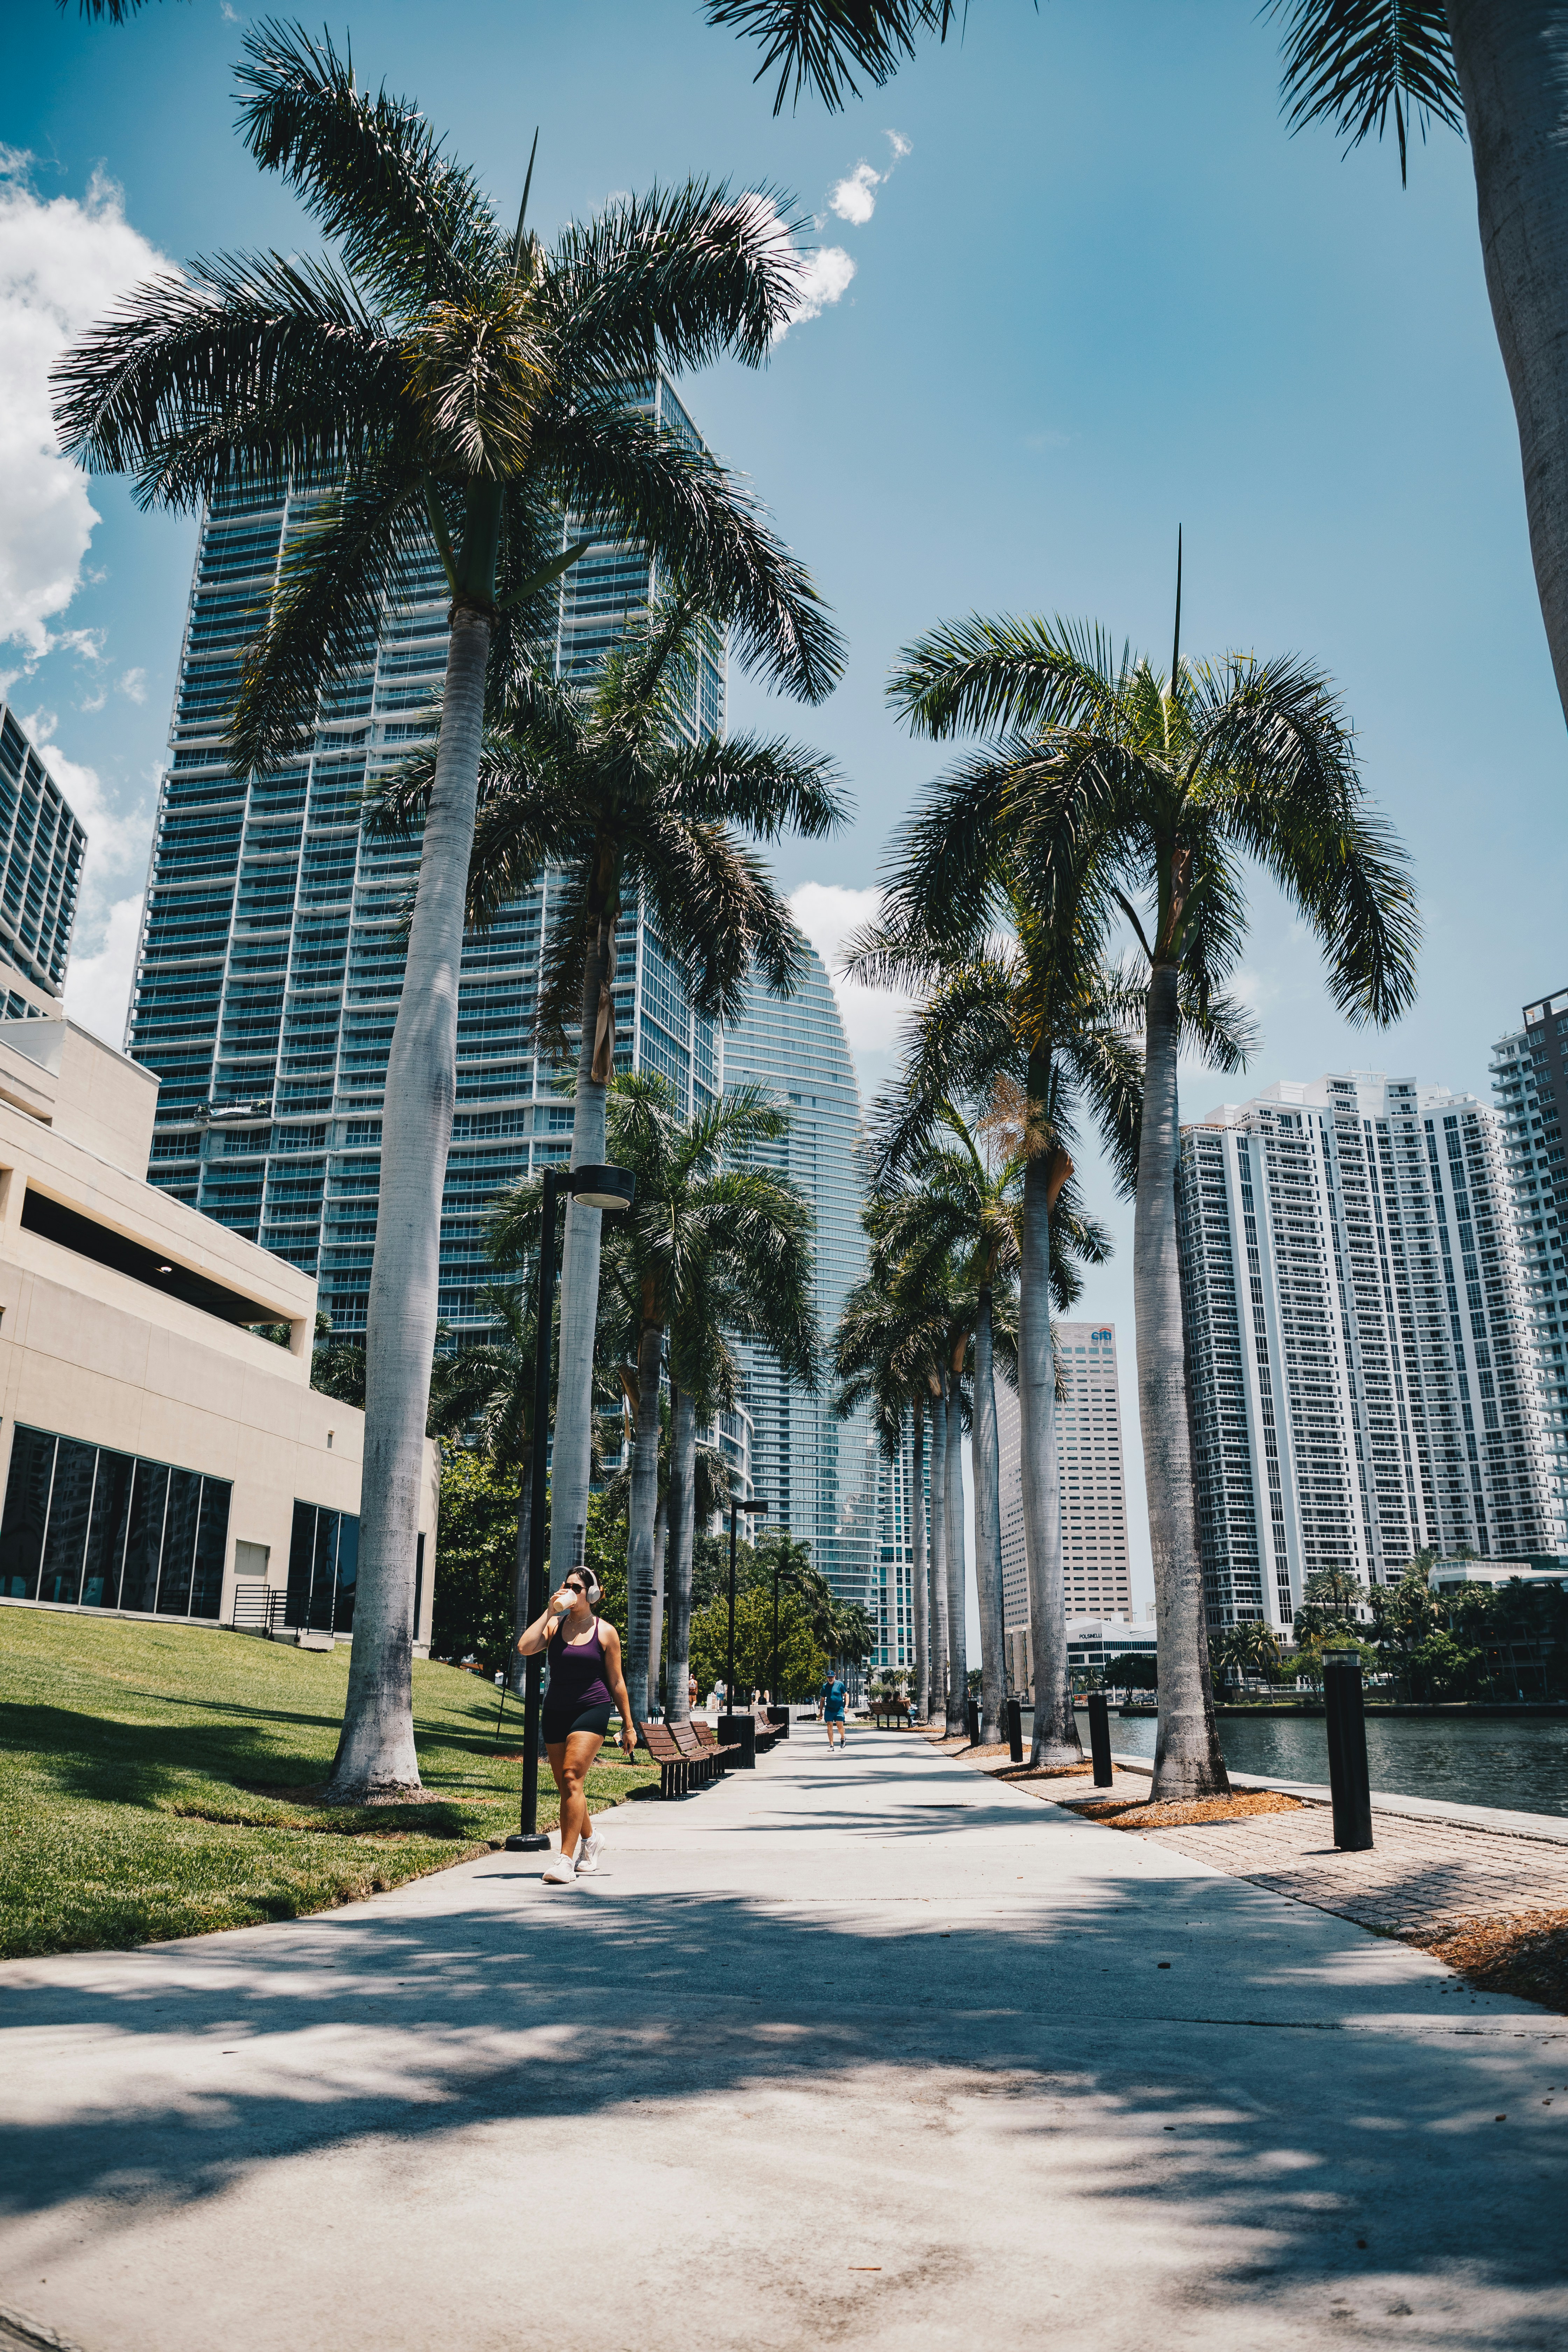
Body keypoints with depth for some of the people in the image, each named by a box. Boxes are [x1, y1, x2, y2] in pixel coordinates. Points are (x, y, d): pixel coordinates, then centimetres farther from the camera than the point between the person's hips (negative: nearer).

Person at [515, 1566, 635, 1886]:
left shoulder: (605, 1632, -1)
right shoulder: (555, 1625, 5)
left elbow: (616, 1682, 4)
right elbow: (524, 1648, -14)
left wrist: (628, 1726, 5)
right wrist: (549, 1612, -12)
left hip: (592, 1710, -4)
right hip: (556, 1712, 4)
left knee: (571, 1778, -18)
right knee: (567, 1787, 11)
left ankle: (566, 1860, -16)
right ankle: (590, 1842, 35)